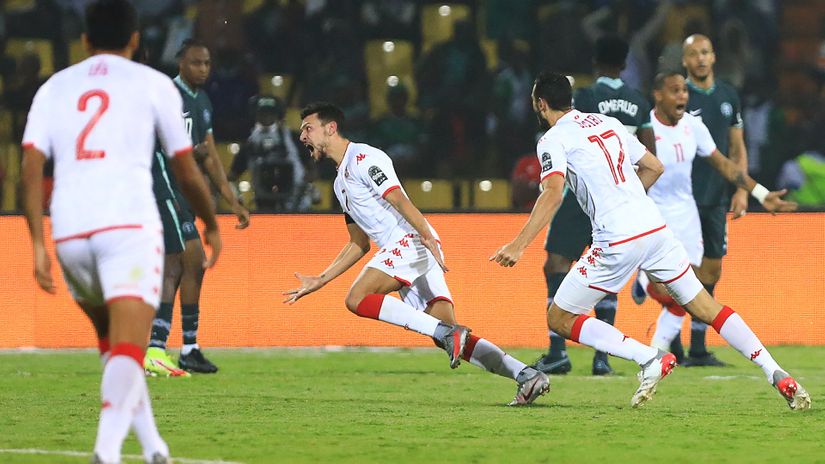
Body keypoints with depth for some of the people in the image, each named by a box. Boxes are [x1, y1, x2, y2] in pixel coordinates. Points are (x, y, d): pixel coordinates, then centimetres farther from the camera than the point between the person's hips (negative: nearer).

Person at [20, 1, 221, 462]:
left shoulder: (54, 88, 19)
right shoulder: (153, 83, 12)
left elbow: (32, 167, 6)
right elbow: (187, 171, 14)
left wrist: (38, 244, 3)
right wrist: (213, 226, 30)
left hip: (69, 232, 4)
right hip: (130, 225, -4)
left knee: (112, 341, 24)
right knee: (128, 346, -12)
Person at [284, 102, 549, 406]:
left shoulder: (363, 158, -3)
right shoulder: (341, 182, 27)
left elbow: (400, 201, -16)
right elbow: (359, 244, 30)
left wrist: (428, 237, -26)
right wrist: (319, 281, 27)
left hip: (411, 242, -9)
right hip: (401, 251, 9)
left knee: (357, 299, -24)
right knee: (449, 340, -2)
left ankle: (448, 333, -28)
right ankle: (527, 375, -8)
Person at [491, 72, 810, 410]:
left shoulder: (553, 140, -2)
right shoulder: (608, 123, 19)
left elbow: (553, 194, -18)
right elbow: (654, 167, 24)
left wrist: (518, 246, -22)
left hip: (617, 241, -7)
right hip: (655, 227, 7)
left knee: (560, 319, 5)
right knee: (706, 308, 13)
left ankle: (650, 358, -9)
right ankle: (779, 377, 2)